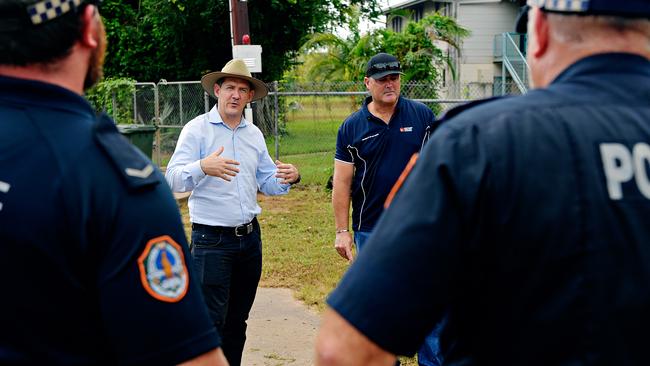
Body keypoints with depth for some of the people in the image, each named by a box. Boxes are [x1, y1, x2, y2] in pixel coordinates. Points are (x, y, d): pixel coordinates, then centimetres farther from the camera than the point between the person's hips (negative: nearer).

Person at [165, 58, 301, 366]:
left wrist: (289, 178, -4)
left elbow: (266, 182, 18)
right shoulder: (197, 129, -6)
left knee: (237, 320, 14)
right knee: (212, 323, -7)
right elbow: (174, 179, -16)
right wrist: (203, 167, -37)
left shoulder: (254, 134, 12)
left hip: (250, 237, 6)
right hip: (211, 239, -6)